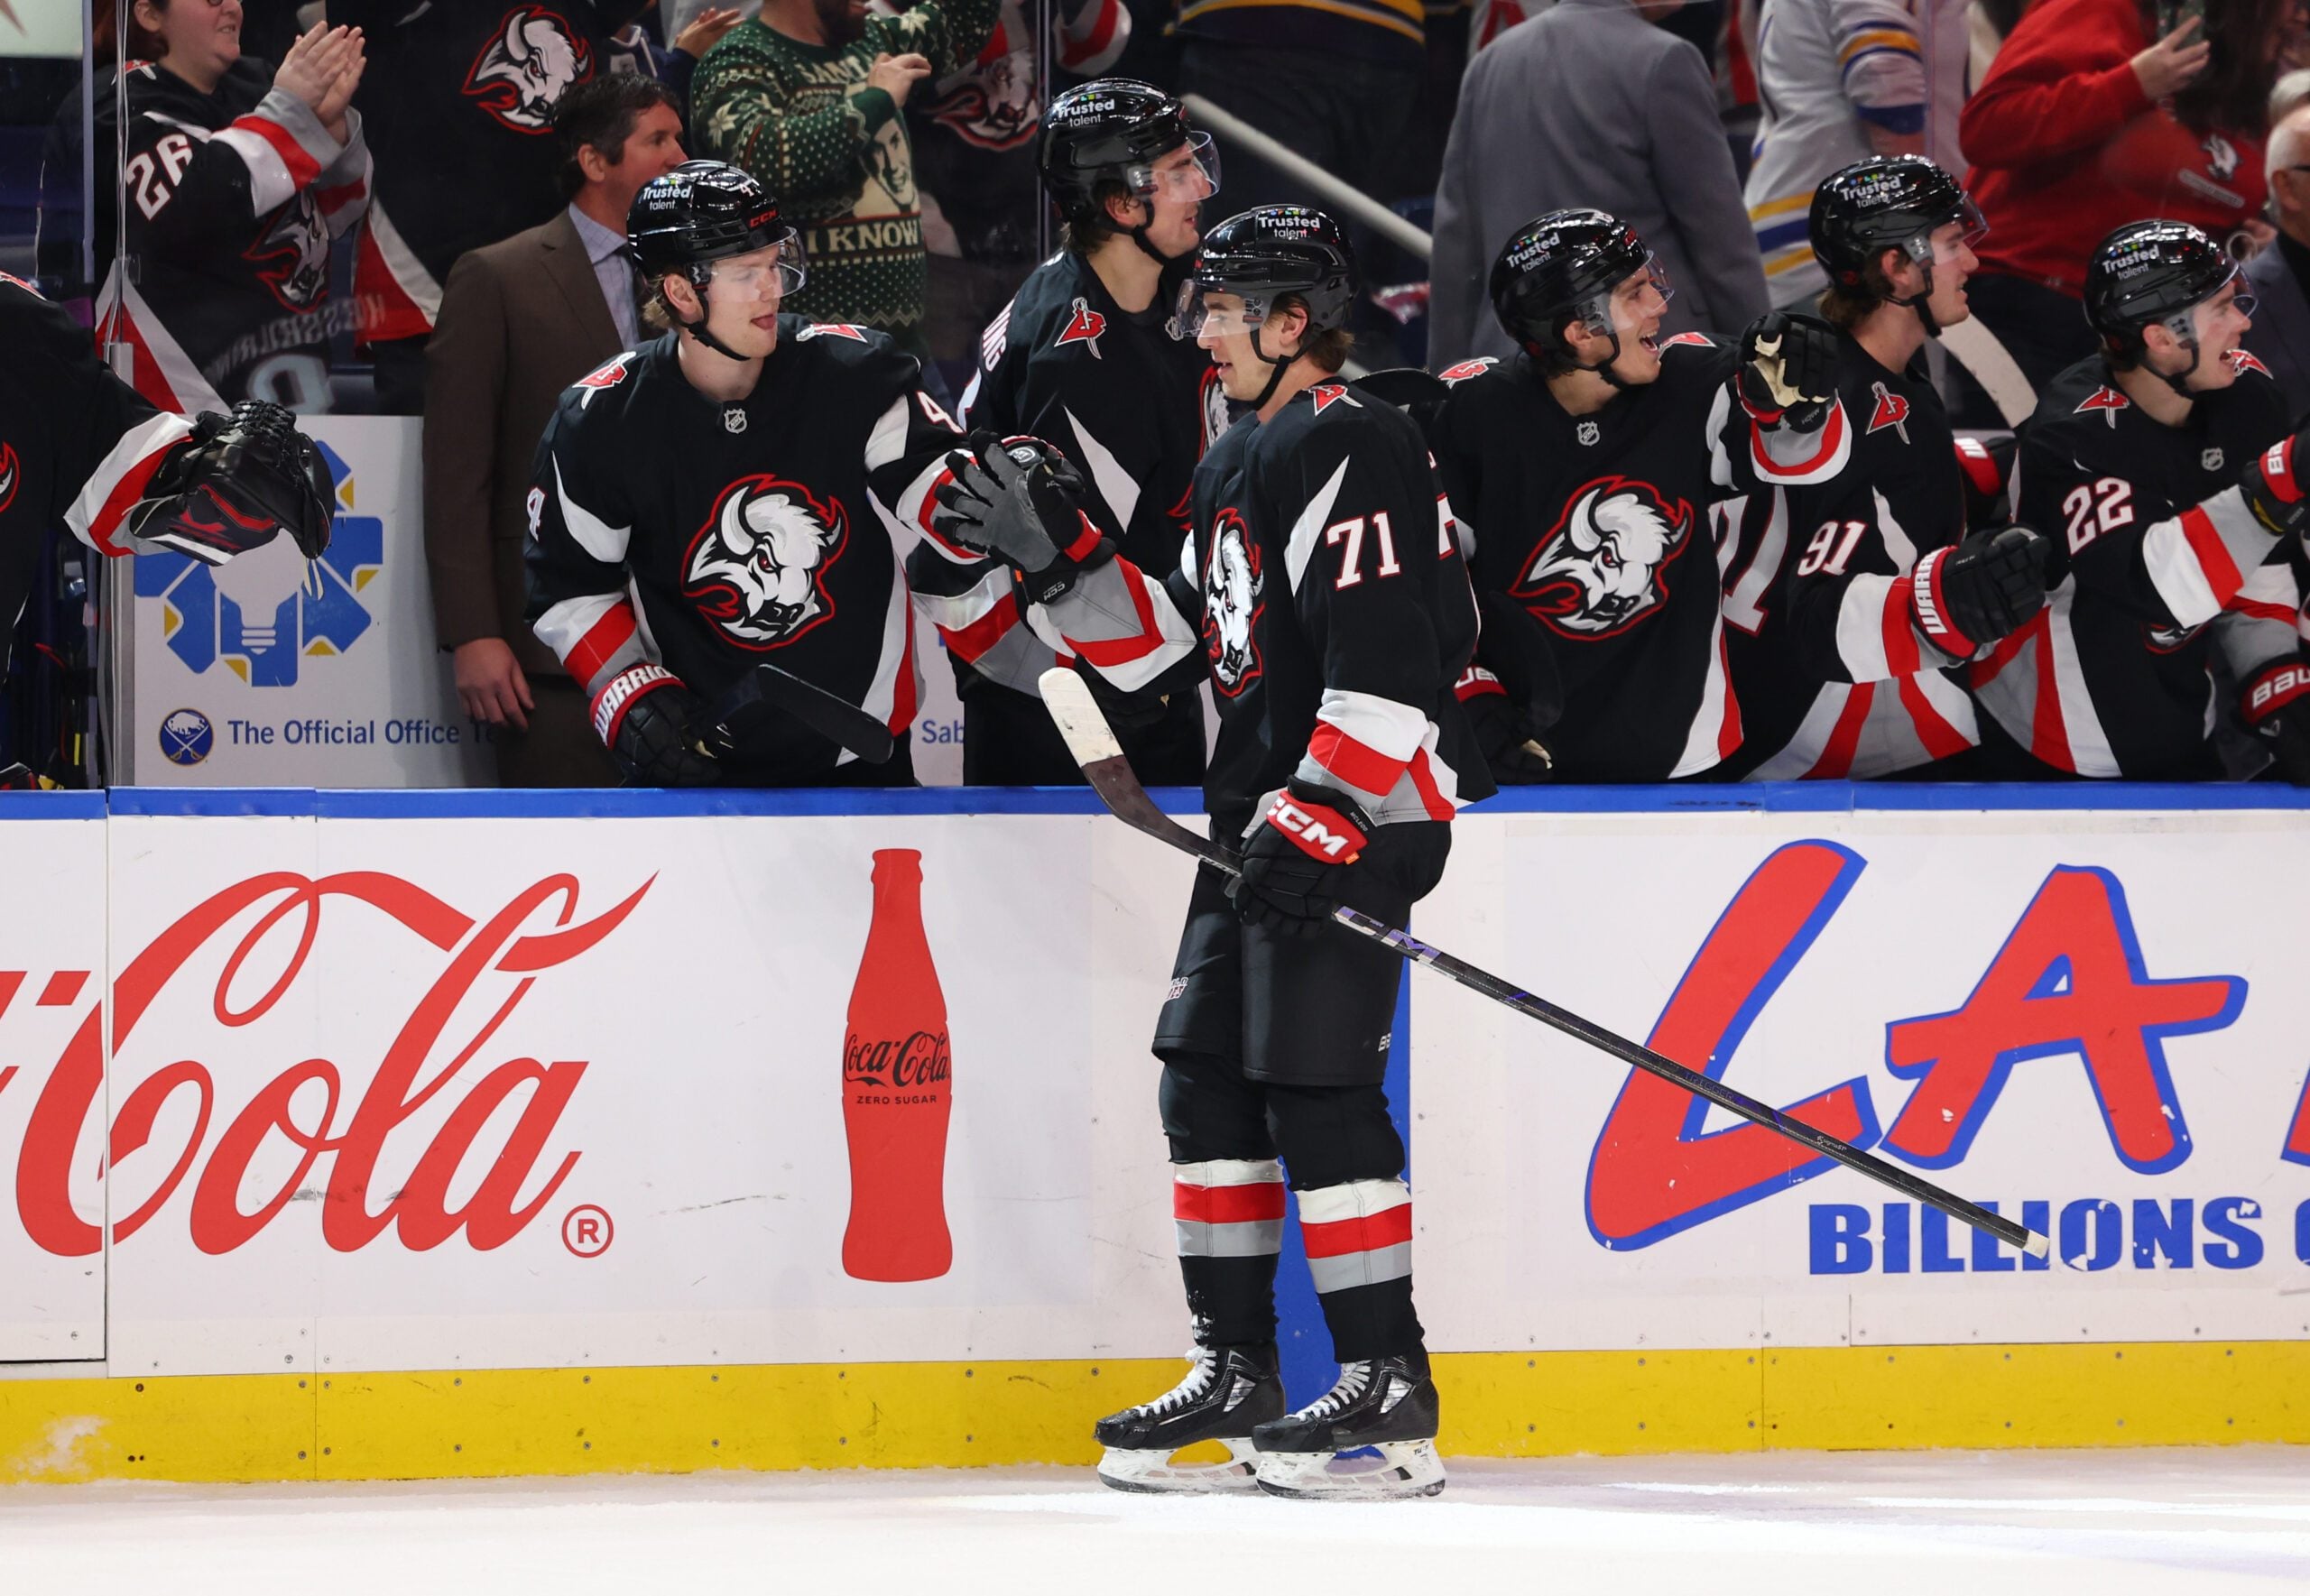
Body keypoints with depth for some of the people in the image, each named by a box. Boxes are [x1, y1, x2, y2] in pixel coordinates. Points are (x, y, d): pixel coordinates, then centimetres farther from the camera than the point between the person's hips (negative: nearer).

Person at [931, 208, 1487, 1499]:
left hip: (1361, 812, -10)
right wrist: (1061, 557, 11)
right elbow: (1181, 641, 22)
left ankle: (1392, 1391, -10)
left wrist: (1316, 824, -25)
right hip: (1265, 814, 11)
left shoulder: (1354, 449, -13)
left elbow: (1389, 660, -21)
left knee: (1315, 1087, -13)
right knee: (1206, 1076, 9)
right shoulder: (1240, 463, 20)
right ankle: (1240, 1373, 15)